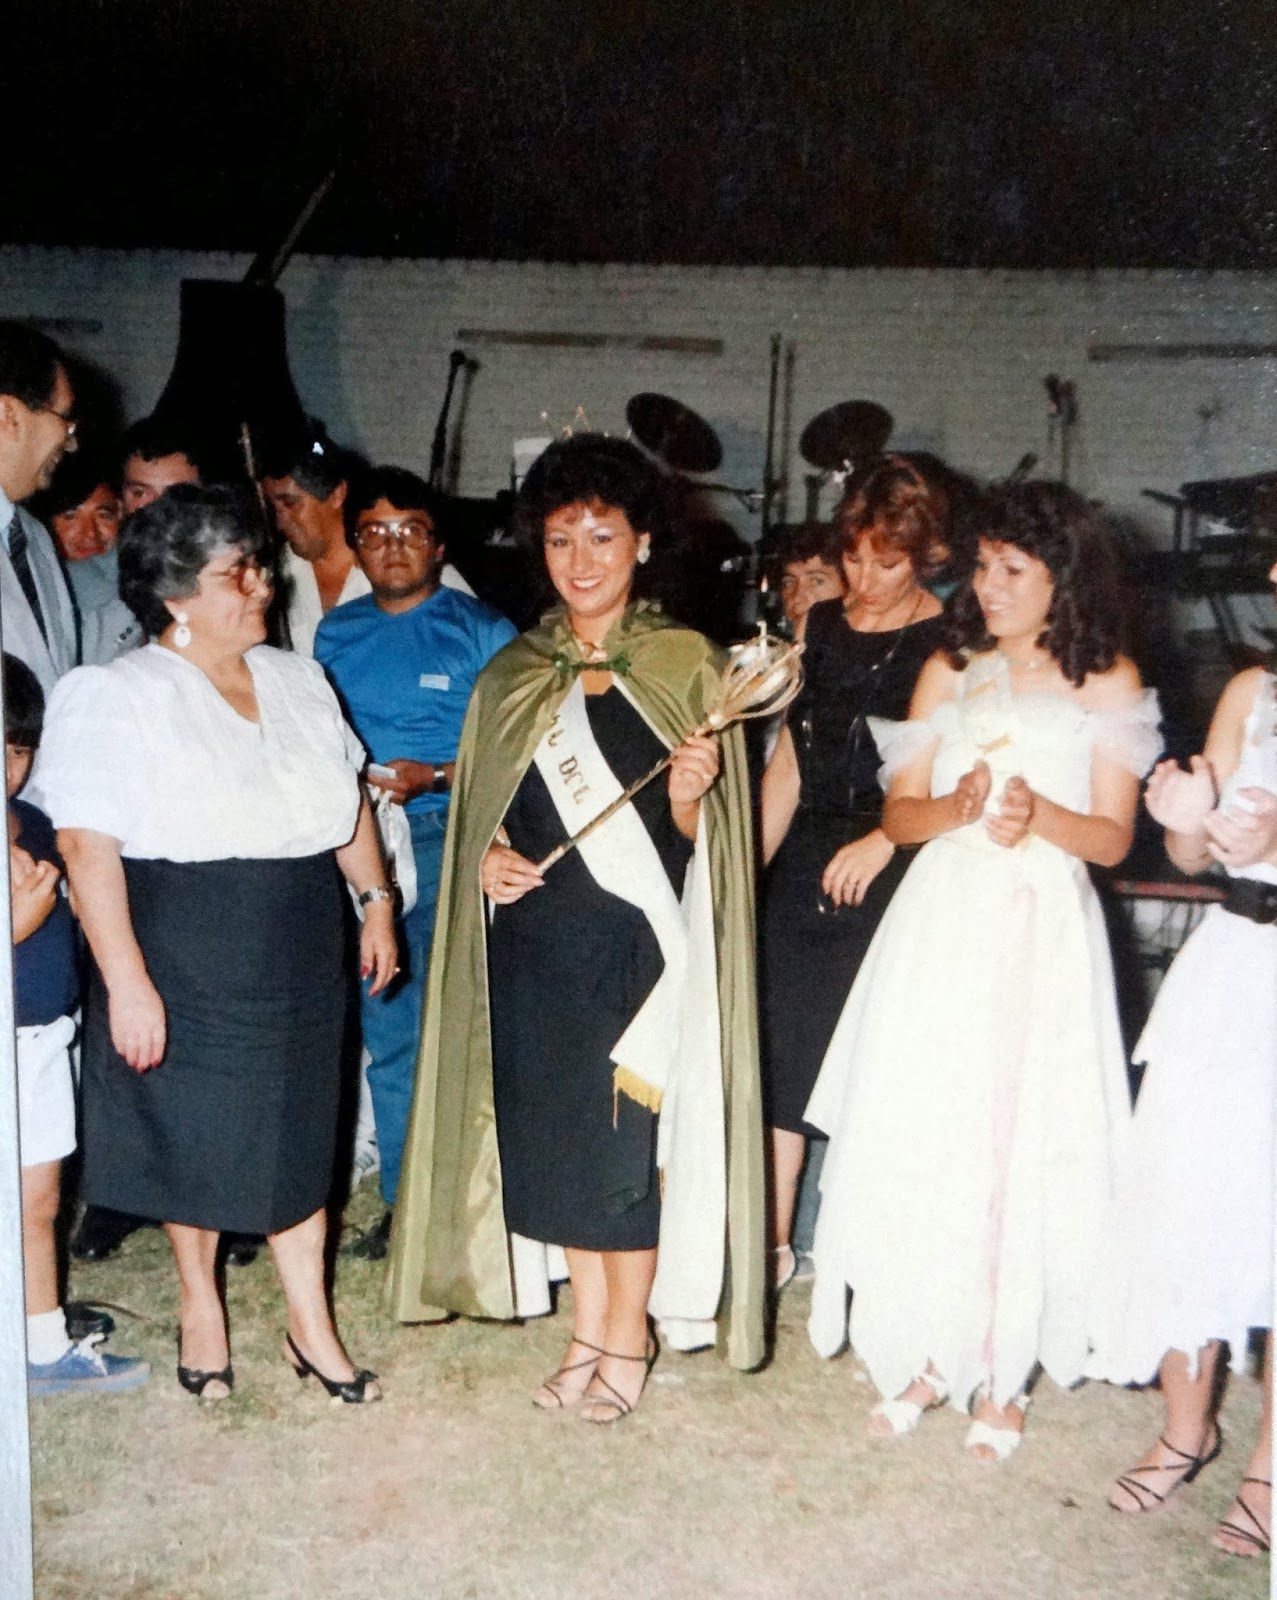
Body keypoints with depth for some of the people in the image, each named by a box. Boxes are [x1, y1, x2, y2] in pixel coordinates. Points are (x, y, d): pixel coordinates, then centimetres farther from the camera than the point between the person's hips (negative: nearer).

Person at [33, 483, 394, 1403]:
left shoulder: (297, 680, 7)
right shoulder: (116, 699, -12)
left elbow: (349, 799, 16)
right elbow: (88, 845, -17)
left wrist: (376, 898, 11)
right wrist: (126, 981, -21)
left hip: (298, 962, 5)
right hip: (189, 966, -5)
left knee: (297, 1133, 11)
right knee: (194, 1134, 11)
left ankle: (310, 1322, 24)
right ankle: (199, 1301, 34)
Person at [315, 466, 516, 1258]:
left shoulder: (481, 630, 0)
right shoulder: (336, 633, 14)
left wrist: (432, 777, -16)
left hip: (450, 843, -4)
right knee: (388, 1029, 9)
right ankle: (405, 1196, 21)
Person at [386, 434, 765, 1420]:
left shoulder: (689, 668, -2)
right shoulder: (513, 677, 8)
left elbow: (698, 839, -2)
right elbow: (478, 812, 15)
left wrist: (689, 796, -23)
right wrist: (485, 857, -5)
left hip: (638, 944, -3)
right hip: (536, 944, 4)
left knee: (631, 1134, 2)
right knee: (554, 1135, 9)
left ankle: (629, 1336, 22)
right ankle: (587, 1330, 27)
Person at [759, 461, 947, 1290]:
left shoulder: (952, 641, -6)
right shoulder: (819, 625, 10)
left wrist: (887, 838, -18)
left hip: (897, 876, -5)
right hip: (806, 866, 5)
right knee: (785, 1048, 7)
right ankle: (772, 1242, 20)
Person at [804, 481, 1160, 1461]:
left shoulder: (1108, 683, 3)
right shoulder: (949, 673, 11)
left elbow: (1113, 837, 0)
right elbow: (900, 812, 7)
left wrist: (1040, 814, -19)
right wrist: (957, 806, -13)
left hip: (1042, 938, -2)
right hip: (941, 929, 3)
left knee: (1022, 1149, 0)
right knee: (918, 1146, 3)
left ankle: (1004, 1374, 16)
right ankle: (927, 1356, 19)